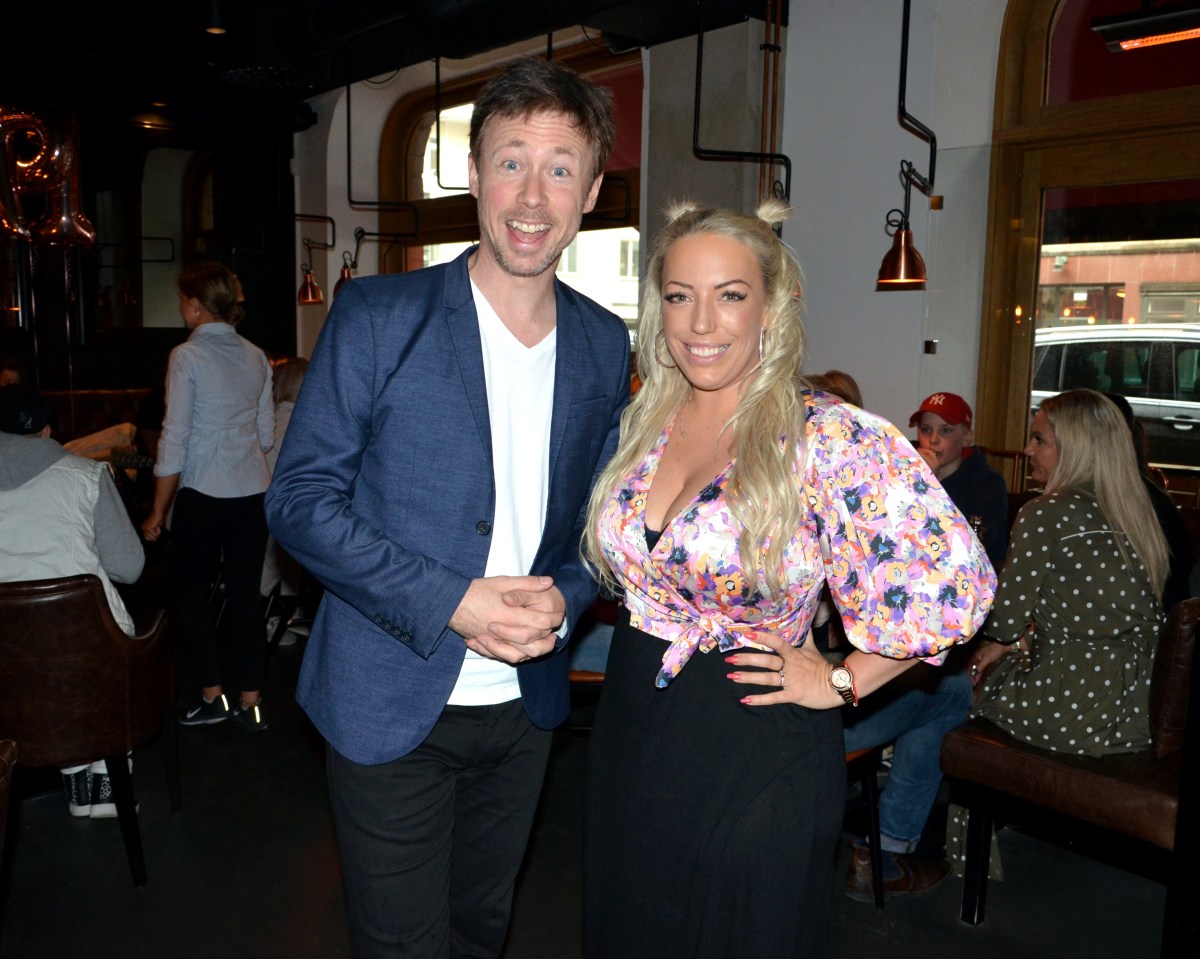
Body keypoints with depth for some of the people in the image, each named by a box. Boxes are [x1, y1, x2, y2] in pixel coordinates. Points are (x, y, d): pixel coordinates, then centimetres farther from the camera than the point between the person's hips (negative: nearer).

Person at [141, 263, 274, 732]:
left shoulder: (187, 356, -10)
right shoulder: (256, 357, 6)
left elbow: (175, 440, -12)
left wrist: (157, 512, -6)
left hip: (203, 496, -5)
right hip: (253, 493, 5)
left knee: (189, 591, 11)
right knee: (245, 595, 10)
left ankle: (212, 694, 12)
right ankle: (251, 702, 15)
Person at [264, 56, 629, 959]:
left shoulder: (604, 344, 2)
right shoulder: (377, 315, -11)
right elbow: (301, 498, -11)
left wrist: (562, 599, -10)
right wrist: (452, 604, -20)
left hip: (524, 707, 4)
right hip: (392, 706, -4)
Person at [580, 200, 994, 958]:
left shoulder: (830, 438, -18)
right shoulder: (644, 424, 1)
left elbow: (954, 581, -20)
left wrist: (839, 682, -13)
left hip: (755, 760, -5)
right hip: (628, 735, 6)